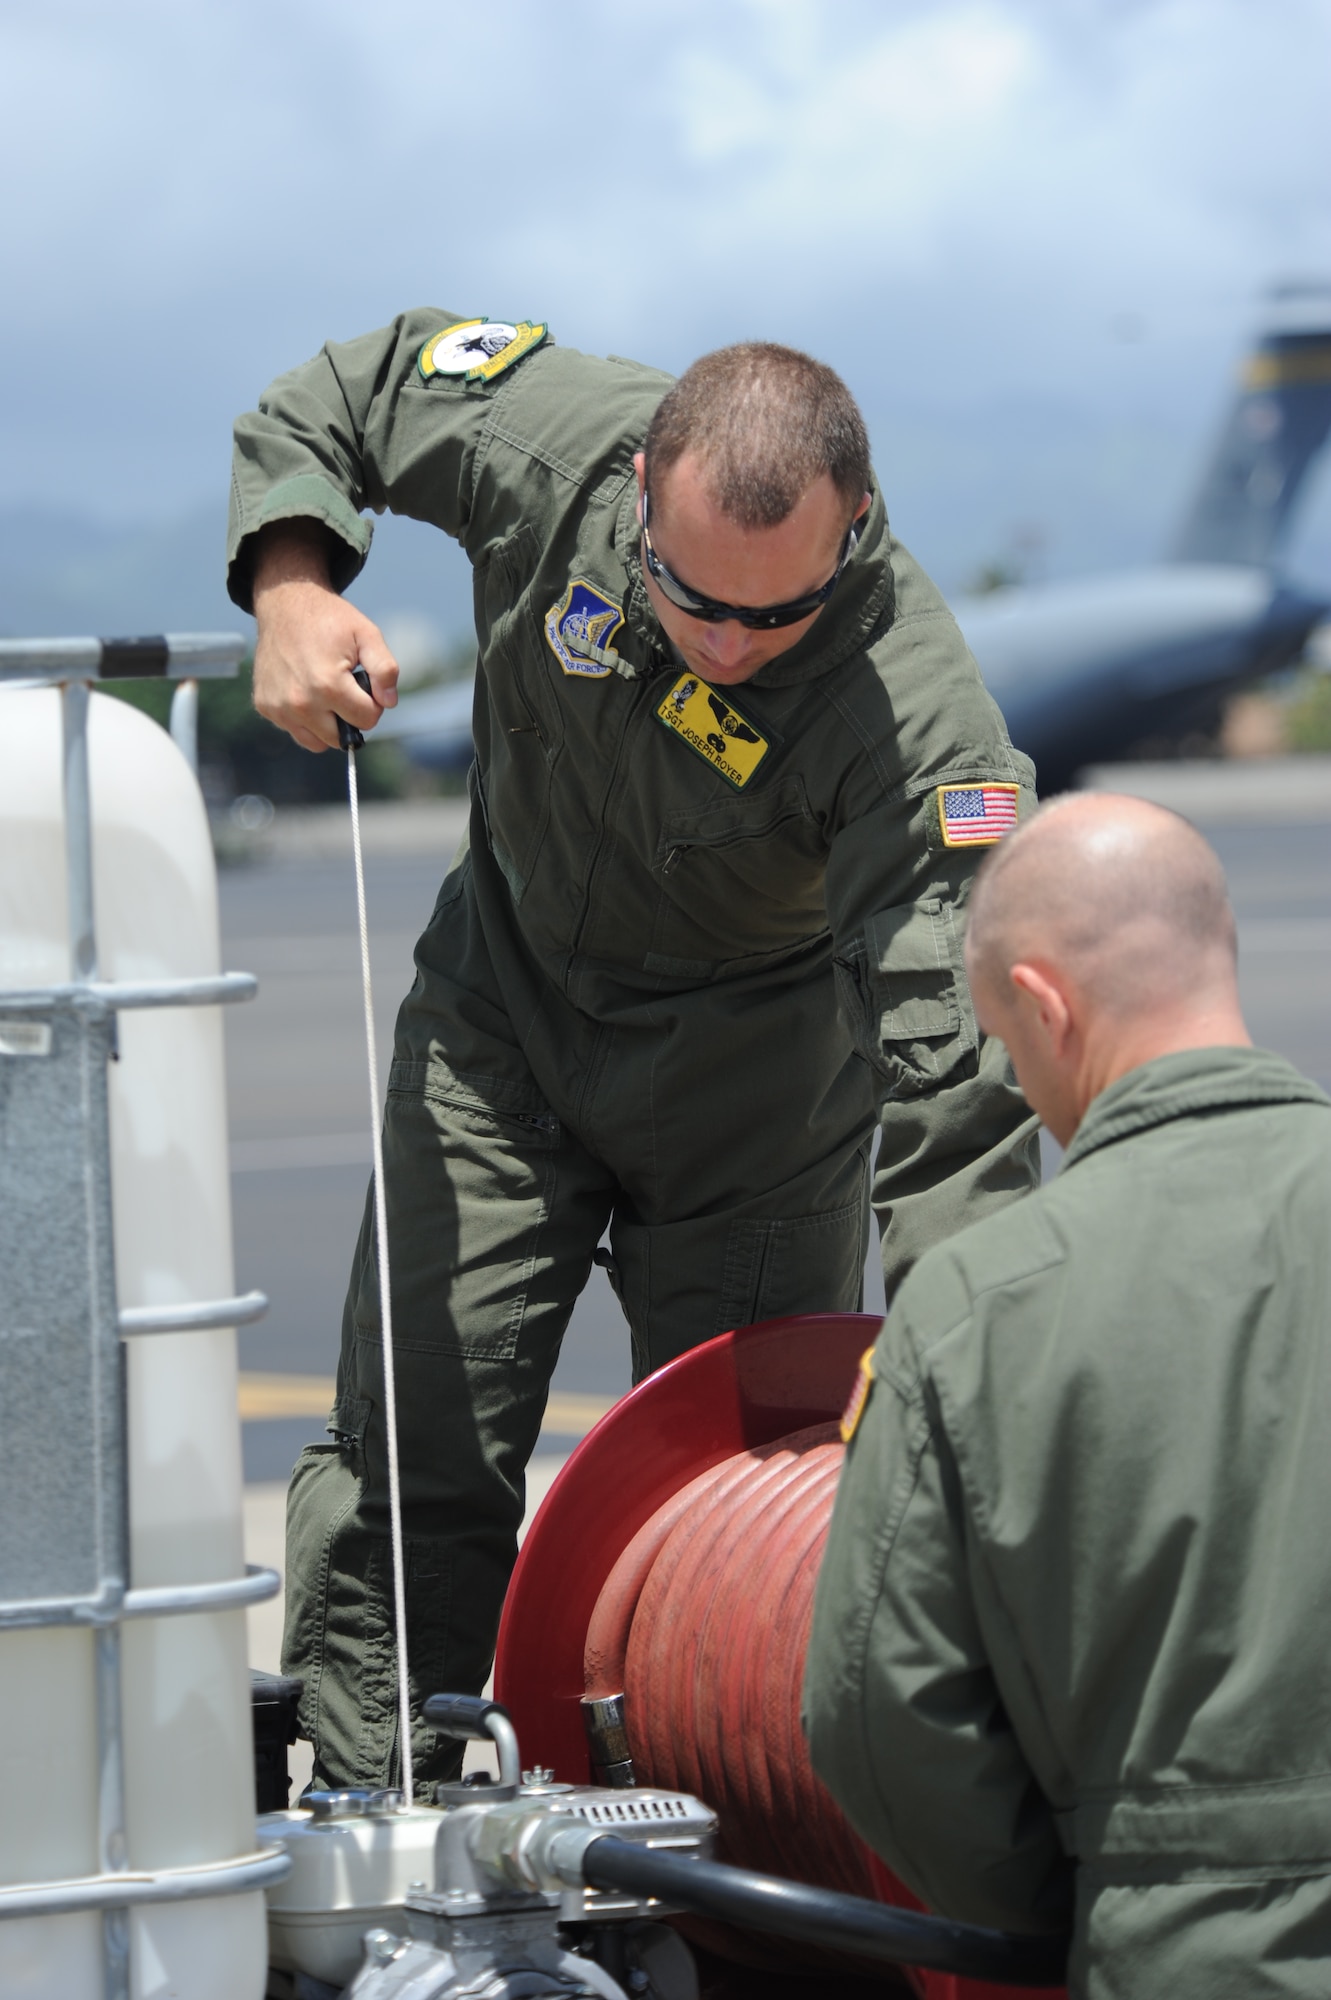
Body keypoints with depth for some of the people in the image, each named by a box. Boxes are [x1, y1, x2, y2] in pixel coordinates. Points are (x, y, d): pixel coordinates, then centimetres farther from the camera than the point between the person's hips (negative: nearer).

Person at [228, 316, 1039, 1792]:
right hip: (506, 1002, 2)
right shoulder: (550, 437, -26)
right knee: (411, 1454, -1)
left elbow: (955, 1041, -40)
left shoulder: (915, 711, -35)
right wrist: (290, 584, -21)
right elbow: (325, 401, -4)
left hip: (751, 1075, -2)